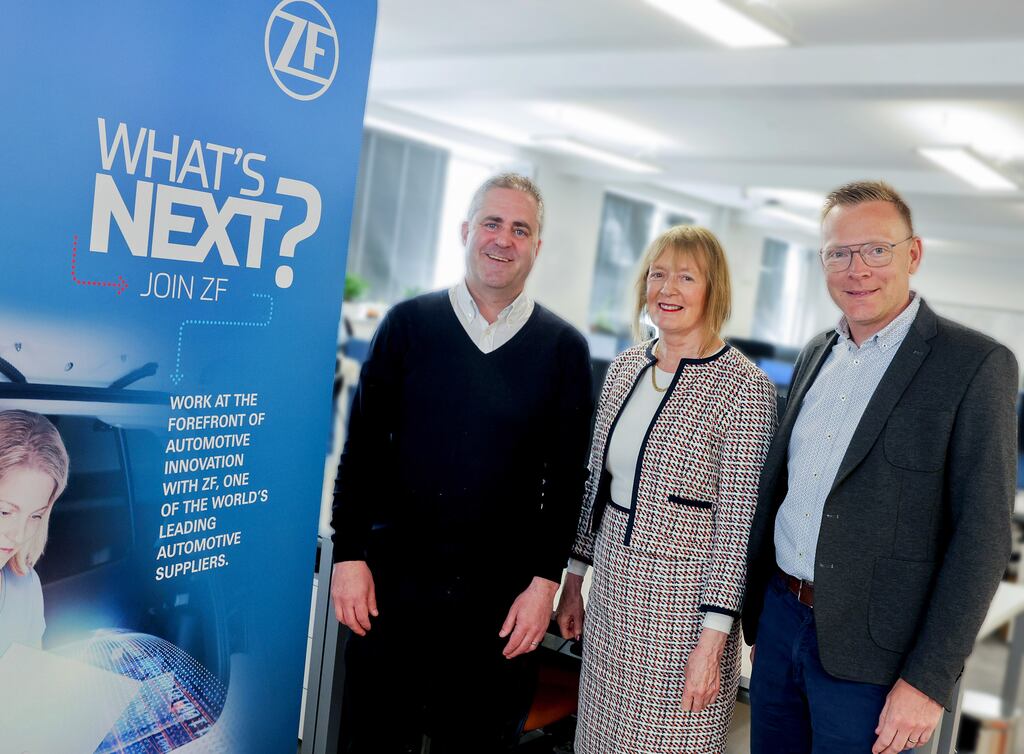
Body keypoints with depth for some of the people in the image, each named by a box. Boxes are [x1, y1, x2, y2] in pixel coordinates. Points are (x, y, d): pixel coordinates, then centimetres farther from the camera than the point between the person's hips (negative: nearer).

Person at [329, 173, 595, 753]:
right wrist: (350, 554, -3)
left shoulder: (564, 348, 1)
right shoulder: (409, 324, 1)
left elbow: (567, 478, 1)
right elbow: (362, 449, 2)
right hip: (392, 580, 0)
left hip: (503, 596, 0)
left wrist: (546, 580, -4)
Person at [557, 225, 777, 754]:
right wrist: (574, 579, 14)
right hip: (611, 592, 6)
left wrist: (712, 641, -16)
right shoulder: (624, 368, 5)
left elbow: (738, 526, -15)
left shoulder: (746, 389, -13)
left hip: (682, 605, -6)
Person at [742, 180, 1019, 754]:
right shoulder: (817, 355, 8)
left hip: (868, 655, -5)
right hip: (778, 618, 6)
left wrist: (928, 682, -17)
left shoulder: (977, 365, -11)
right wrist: (756, 614, 13)